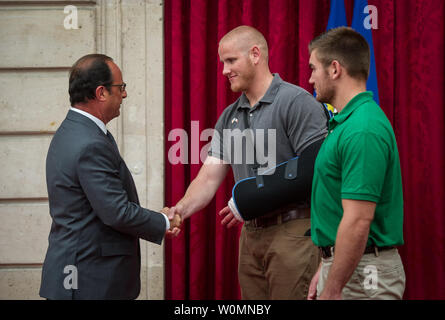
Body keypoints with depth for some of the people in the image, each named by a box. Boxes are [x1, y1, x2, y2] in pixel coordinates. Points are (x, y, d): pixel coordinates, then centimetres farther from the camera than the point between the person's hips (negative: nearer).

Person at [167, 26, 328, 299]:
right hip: (251, 234, 7)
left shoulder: (297, 102, -9)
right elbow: (209, 178, 9)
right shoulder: (229, 117, 15)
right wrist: (181, 210, -11)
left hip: (293, 230, -7)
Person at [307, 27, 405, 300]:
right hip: (341, 266, 10)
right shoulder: (346, 123, 12)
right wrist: (325, 270, 21)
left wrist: (331, 291, -23)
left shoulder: (362, 131, -21)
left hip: (360, 275, -10)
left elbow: (358, 221, -25)